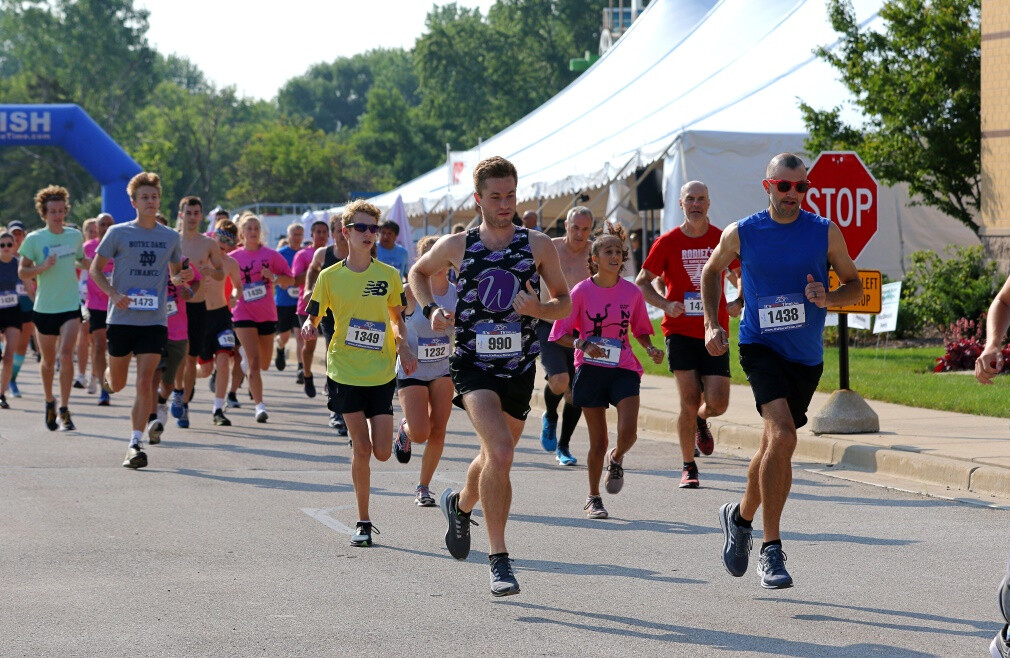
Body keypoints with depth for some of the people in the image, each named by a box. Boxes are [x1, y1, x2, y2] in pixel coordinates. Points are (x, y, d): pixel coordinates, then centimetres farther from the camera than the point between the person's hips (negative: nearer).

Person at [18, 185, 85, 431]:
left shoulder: (75, 236, 4)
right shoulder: (34, 239, -4)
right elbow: (22, 272, -4)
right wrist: (43, 267, -19)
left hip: (71, 306, 0)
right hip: (44, 307, 0)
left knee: (66, 355, -16)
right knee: (48, 360, 11)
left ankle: (65, 410, -13)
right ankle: (49, 402, 35)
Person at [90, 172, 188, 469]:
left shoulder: (171, 237, 7)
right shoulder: (118, 233, -1)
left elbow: (175, 273, 19)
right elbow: (95, 269, 3)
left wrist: (181, 278, -6)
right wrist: (113, 294, -14)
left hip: (154, 321, 1)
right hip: (121, 318, -1)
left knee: (145, 382, -11)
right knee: (117, 384, 11)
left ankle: (136, 442, -8)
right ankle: (108, 374, 48)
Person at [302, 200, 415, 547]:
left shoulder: (389, 275, 2)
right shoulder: (330, 277, -1)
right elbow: (312, 319, 5)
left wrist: (403, 345, -3)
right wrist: (309, 327, -18)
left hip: (382, 373, 1)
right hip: (345, 371, -1)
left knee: (382, 452, -5)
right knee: (361, 448, -5)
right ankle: (363, 522, 7)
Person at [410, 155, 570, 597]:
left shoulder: (538, 245, 1)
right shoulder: (456, 246, 0)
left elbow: (565, 303, 7)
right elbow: (418, 272, 20)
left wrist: (538, 308, -14)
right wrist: (431, 309, 2)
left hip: (520, 366, 3)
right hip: (473, 363, -3)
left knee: (496, 456, 17)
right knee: (500, 451, -23)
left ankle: (460, 505, 52)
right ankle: (499, 560, -17)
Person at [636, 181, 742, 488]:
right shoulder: (667, 242, 0)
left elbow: (743, 276, 16)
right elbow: (642, 282, 6)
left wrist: (739, 303, -4)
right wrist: (665, 304, -10)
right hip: (680, 331, -1)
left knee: (717, 403, -7)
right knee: (689, 400, -7)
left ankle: (700, 421, 31)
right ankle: (688, 468, 8)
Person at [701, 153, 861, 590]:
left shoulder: (826, 233, -1)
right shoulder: (740, 234, -2)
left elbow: (854, 285, 7)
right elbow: (712, 271, 16)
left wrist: (828, 299, -14)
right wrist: (711, 325, 6)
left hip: (806, 356, 3)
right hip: (760, 346, -3)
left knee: (775, 447, 14)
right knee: (783, 436, -23)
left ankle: (740, 516, 43)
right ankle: (770, 550, -18)